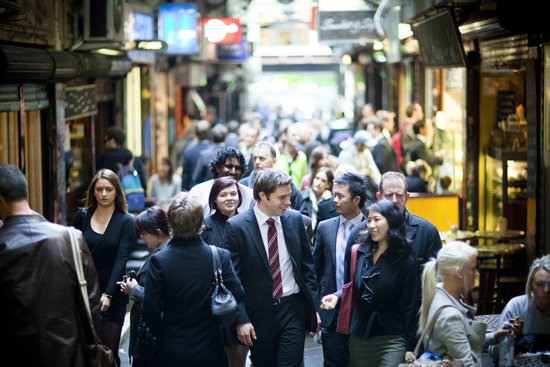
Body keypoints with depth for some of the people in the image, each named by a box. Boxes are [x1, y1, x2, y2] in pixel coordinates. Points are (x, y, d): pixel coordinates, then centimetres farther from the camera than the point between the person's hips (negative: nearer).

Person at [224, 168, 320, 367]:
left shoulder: (295, 219, 2)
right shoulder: (236, 226, -9)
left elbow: (307, 266, 10)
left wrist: (314, 306, 8)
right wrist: (241, 320, -11)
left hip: (293, 308, 2)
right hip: (259, 312, -2)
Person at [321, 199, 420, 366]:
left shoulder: (405, 260, -6)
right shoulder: (357, 252, 6)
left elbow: (410, 305, -5)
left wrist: (410, 347, -6)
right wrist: (336, 296, -5)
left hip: (391, 339, -5)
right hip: (358, 338, 5)